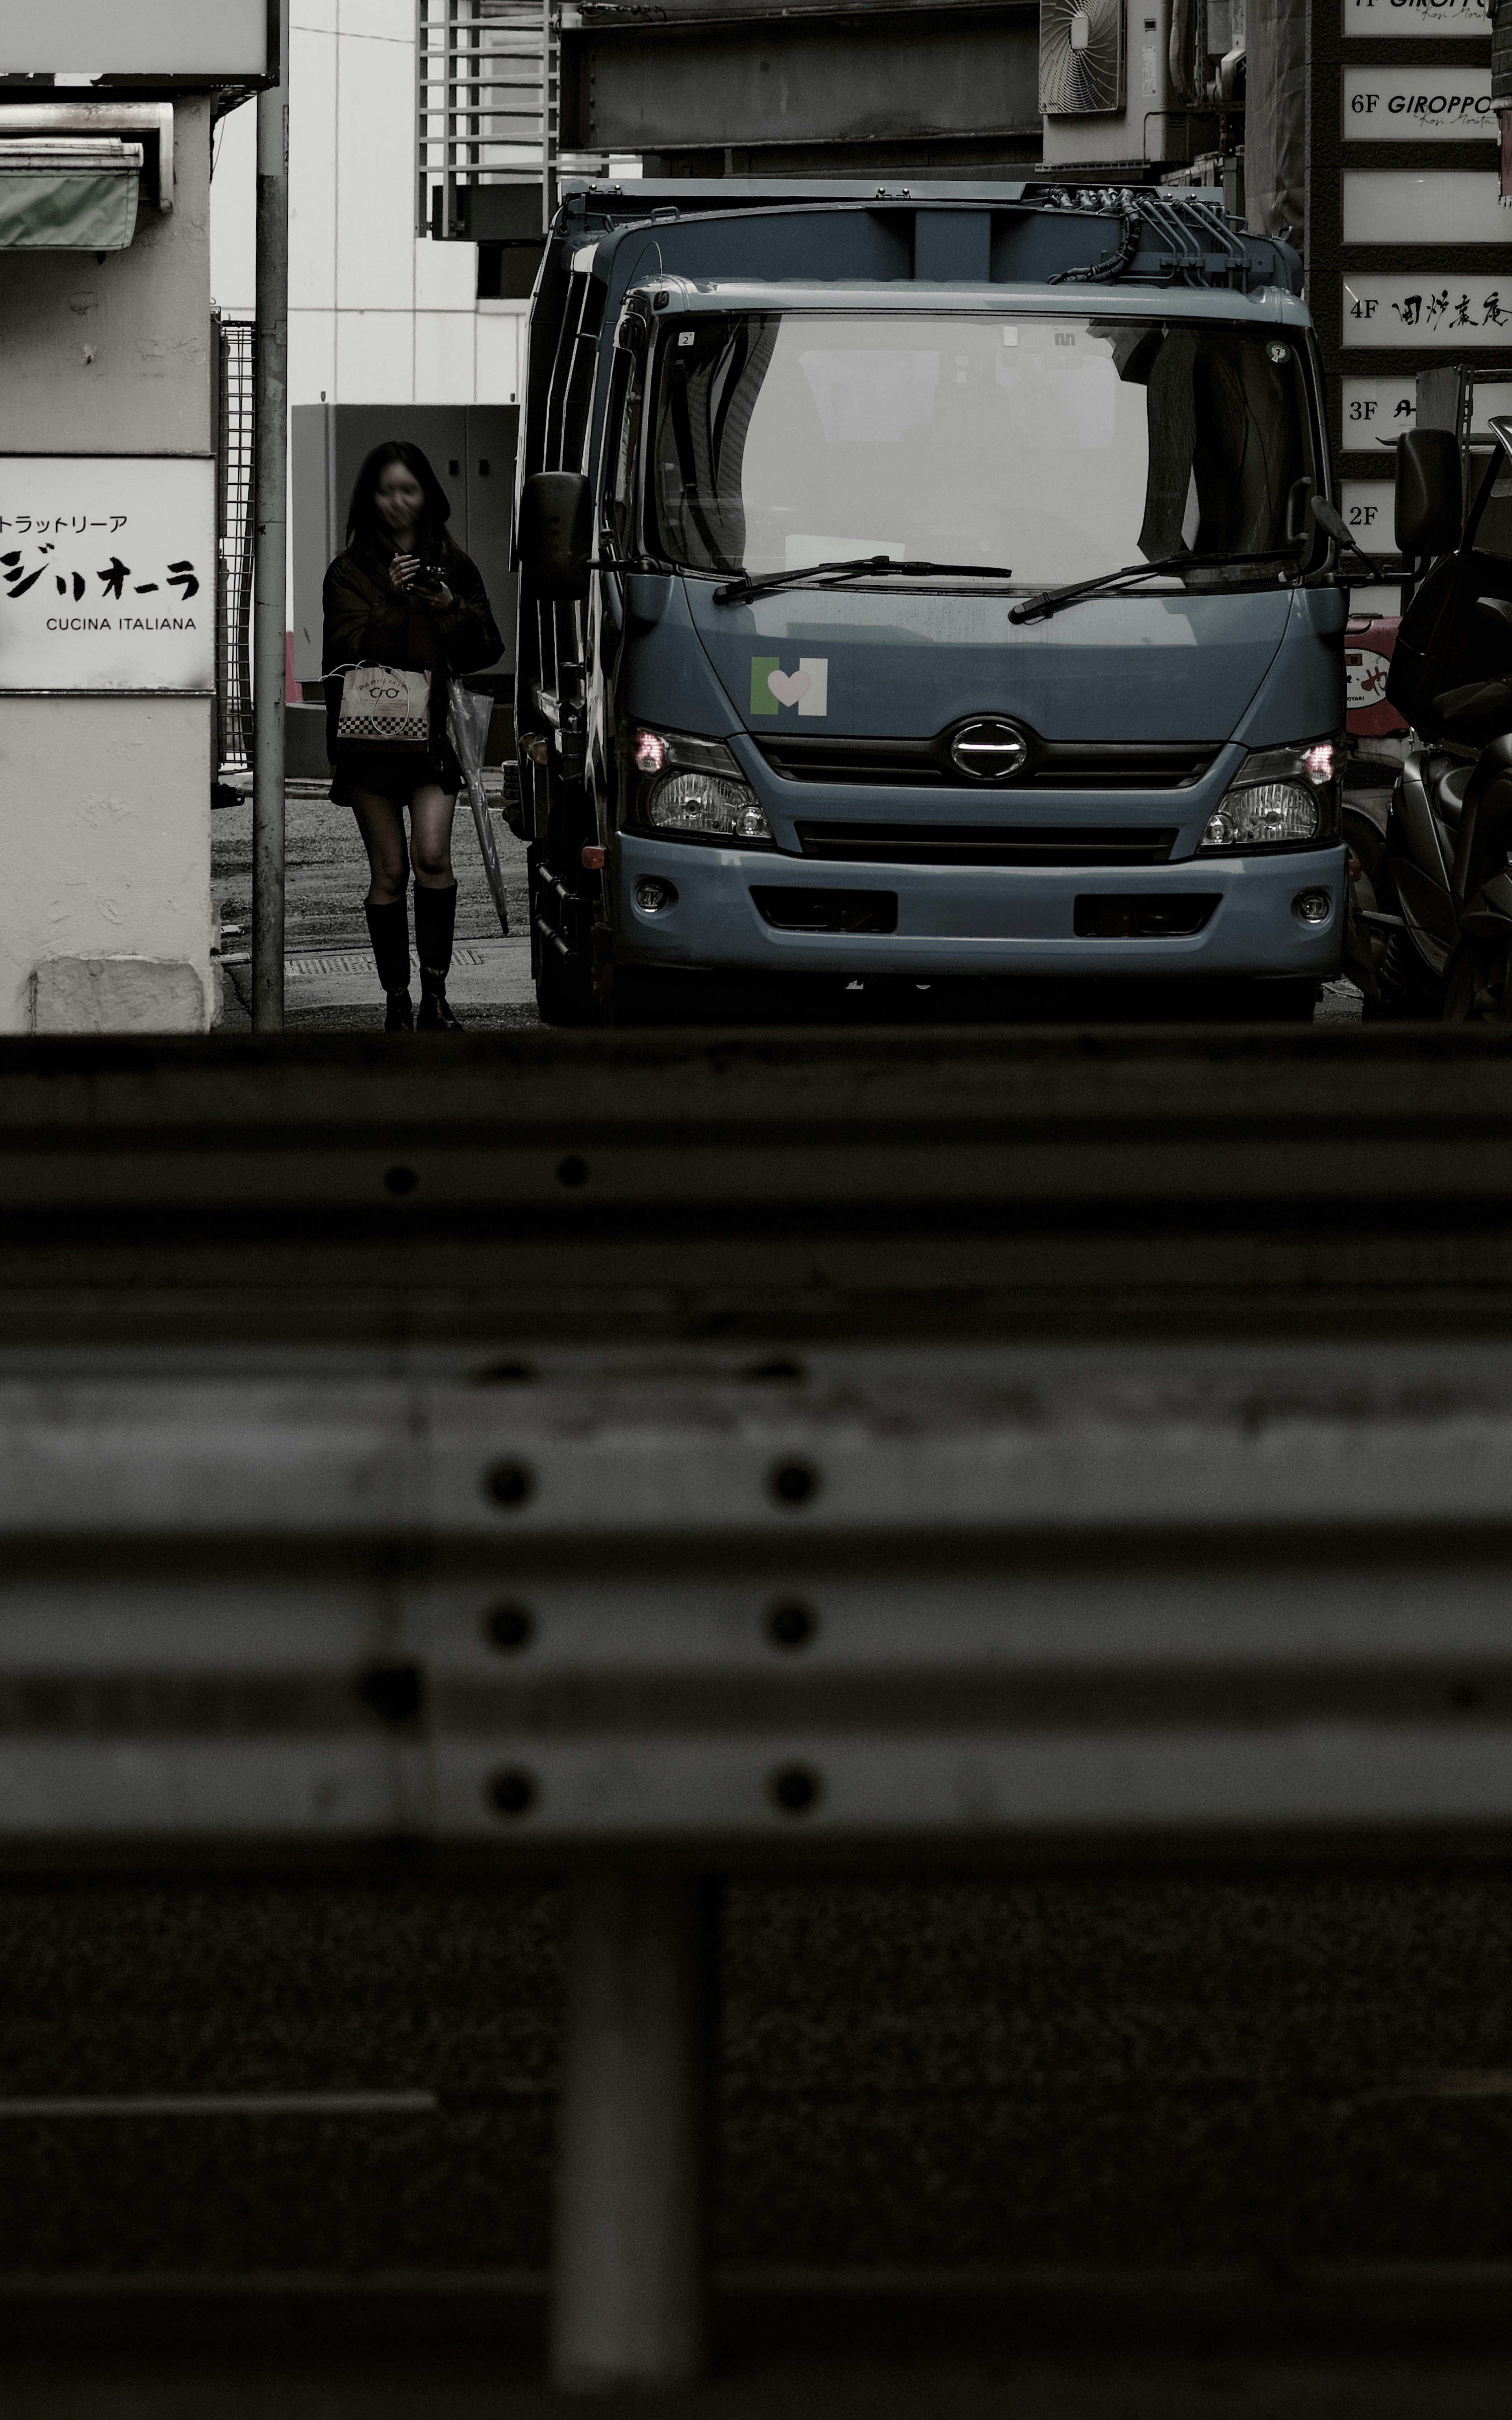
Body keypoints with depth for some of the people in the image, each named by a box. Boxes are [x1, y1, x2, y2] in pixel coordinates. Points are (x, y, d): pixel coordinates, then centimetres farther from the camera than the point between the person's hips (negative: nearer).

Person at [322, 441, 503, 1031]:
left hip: (432, 728, 1)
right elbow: (349, 646, -9)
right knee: (390, 870, 0)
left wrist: (452, 609, -8)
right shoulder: (351, 572, 6)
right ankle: (398, 1001, 6)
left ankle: (435, 994, -8)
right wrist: (394, 601, -20)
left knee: (432, 856, -14)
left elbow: (486, 650, 9)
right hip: (368, 732, -1)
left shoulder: (452, 566, 13)